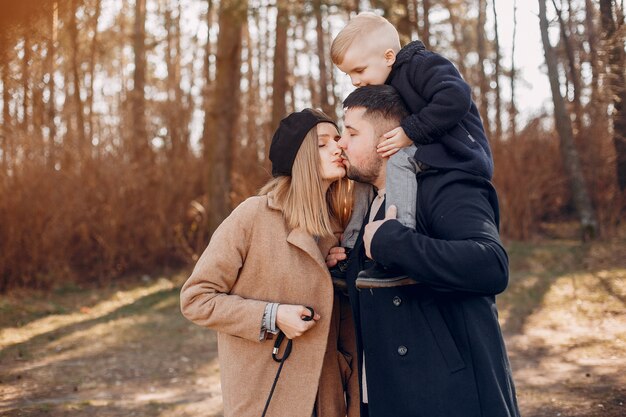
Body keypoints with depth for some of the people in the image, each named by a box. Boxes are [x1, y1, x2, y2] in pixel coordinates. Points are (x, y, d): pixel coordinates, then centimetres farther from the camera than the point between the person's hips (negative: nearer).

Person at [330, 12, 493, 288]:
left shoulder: (422, 64, -12)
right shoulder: (388, 89, 17)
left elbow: (456, 98, -29)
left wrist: (411, 131, -27)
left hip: (460, 156, -10)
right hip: (427, 157, 11)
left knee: (399, 160, -31)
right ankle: (351, 251, 6)